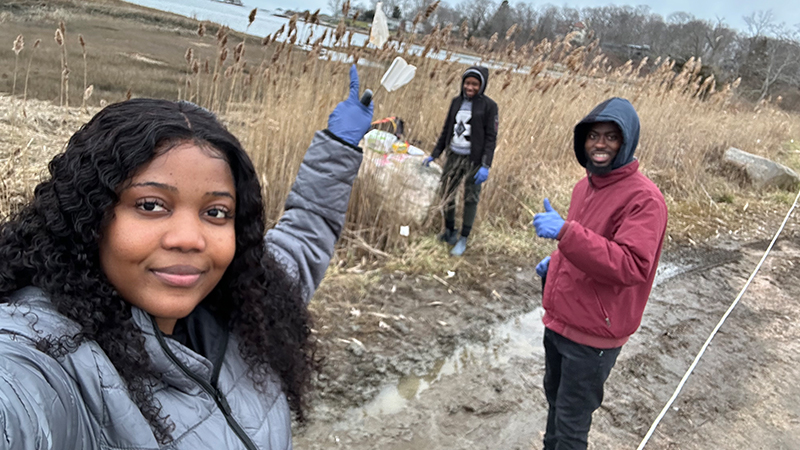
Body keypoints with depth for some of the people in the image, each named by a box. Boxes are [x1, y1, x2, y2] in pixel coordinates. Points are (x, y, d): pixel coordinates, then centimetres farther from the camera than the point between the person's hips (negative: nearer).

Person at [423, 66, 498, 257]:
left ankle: (463, 240, 13)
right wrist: (434, 154, 15)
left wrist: (486, 166, -16)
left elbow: (491, 138, -9)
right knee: (446, 194, 9)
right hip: (453, 156, 5)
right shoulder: (457, 101, 8)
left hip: (474, 160, -5)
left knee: (471, 199, 1)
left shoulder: (488, 105, -6)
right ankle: (450, 232, 28)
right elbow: (446, 130, 15)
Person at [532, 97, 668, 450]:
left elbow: (632, 266, -32)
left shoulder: (644, 198, -20)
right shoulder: (586, 185, 6)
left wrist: (565, 231, -38)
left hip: (593, 334, -8)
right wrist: (556, 261, 6)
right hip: (558, 319, 8)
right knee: (555, 400, 25)